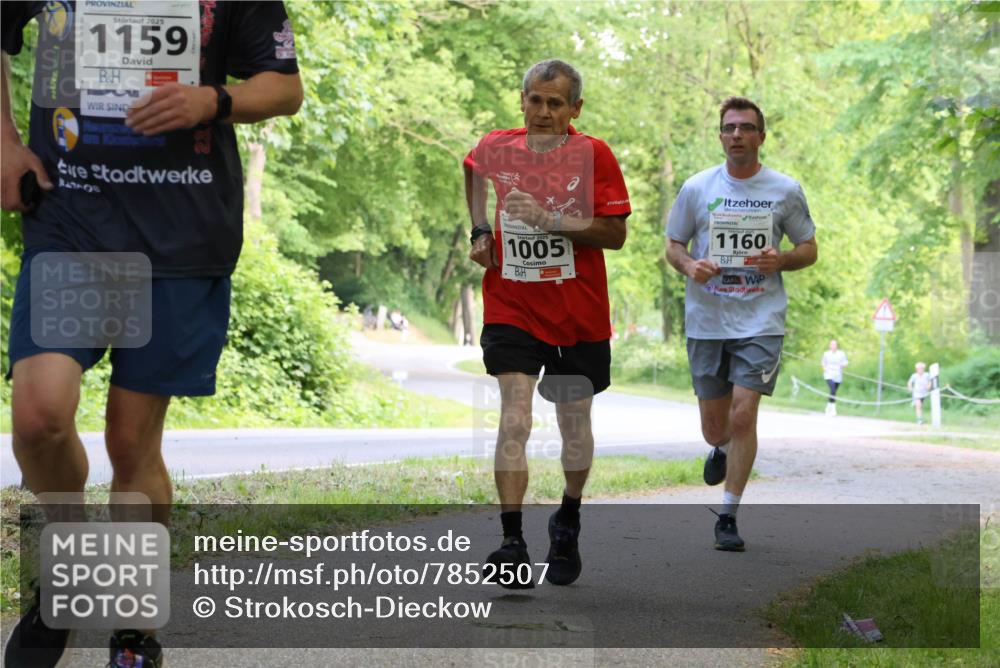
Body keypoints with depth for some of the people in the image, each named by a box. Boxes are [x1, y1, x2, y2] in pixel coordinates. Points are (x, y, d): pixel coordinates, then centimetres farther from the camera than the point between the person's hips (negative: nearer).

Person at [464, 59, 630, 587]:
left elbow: (615, 233, -11)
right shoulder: (496, 147, 0)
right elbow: (474, 172, 25)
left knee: (574, 426, 13)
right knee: (514, 421, -16)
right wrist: (480, 232, 14)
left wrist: (548, 218, -21)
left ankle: (567, 523, 37)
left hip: (579, 315, 0)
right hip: (512, 308, 0)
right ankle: (512, 544, -18)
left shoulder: (593, 155, -8)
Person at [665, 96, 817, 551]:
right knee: (715, 427, 7)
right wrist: (689, 266, -12)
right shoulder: (696, 188, 3)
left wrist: (780, 260, -11)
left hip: (761, 321, -1)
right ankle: (722, 450, 46)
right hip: (706, 321, 2)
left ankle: (728, 517, -1)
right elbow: (673, 244, 11)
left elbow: (809, 249, 11)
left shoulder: (786, 191, 3)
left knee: (743, 415, -13)